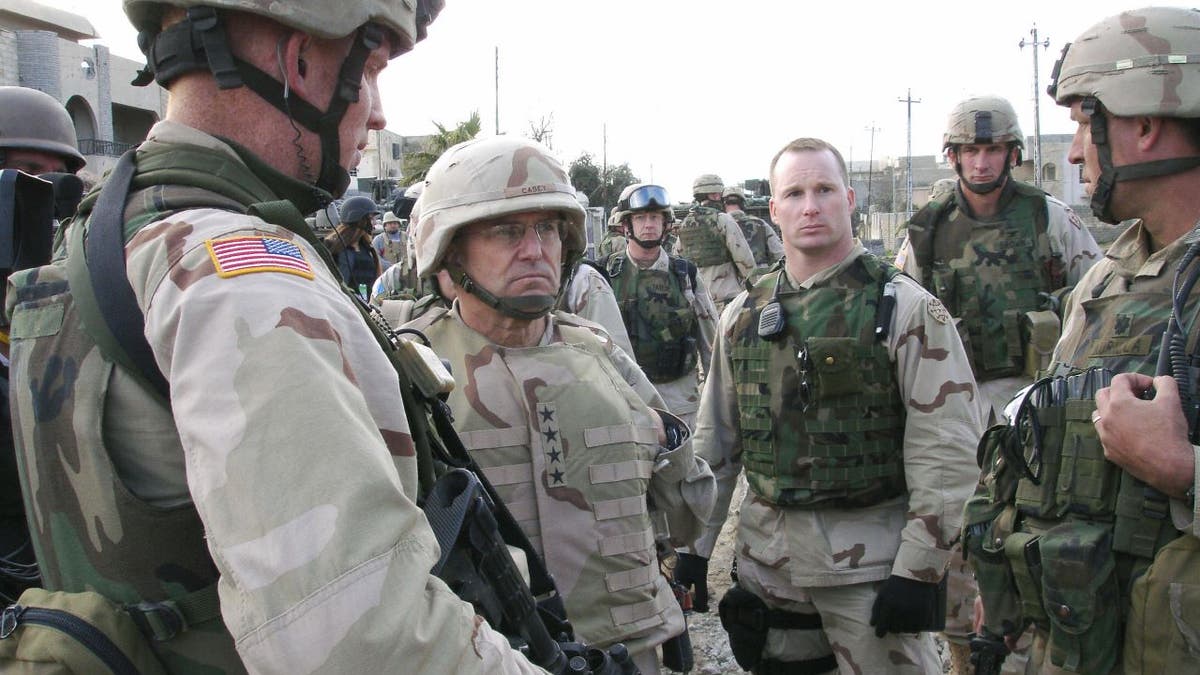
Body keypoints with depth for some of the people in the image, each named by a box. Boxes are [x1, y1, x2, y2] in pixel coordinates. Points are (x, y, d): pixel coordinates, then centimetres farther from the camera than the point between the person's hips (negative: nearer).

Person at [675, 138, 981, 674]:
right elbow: (715, 439, 13)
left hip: (870, 553, -4)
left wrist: (919, 569, -15)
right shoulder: (744, 315, 7)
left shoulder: (906, 308, -7)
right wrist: (694, 547, 11)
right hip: (765, 552, 5)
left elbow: (946, 450, -11)